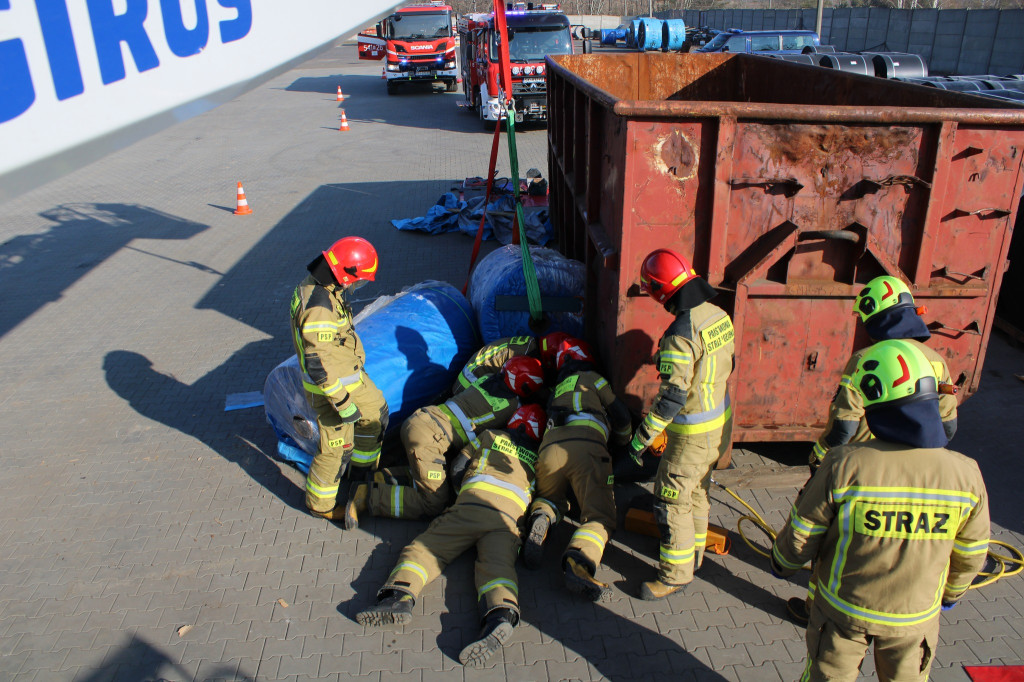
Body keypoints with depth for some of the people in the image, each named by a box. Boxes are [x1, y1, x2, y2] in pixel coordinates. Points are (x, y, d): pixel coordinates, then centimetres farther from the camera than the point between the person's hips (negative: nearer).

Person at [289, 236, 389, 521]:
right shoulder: (319, 307, -32)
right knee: (337, 447, 4)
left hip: (352, 374, 10)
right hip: (331, 385, -10)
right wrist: (343, 403, -25)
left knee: (375, 414, 24)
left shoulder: (319, 286, 0)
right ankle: (320, 503, 26)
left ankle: (363, 469, 45)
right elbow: (318, 364, -31)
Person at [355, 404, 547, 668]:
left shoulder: (490, 436, 27)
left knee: (425, 547, -2)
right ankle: (501, 615, -48)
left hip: (471, 502, -1)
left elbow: (457, 470, 29)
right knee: (497, 565, -17)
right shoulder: (539, 457, 32)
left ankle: (400, 595, -28)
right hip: (510, 516, 2)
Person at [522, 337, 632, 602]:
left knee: (549, 499, 30)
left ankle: (540, 517, -8)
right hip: (585, 447, -4)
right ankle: (578, 563, -35)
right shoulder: (591, 379, 24)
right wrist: (624, 442, 43)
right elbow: (621, 418, 22)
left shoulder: (556, 390, 39)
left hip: (550, 447, 4)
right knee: (600, 517, -4)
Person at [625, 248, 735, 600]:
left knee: (671, 498, 4)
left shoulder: (680, 334, -28)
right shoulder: (719, 316, -1)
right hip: (721, 420, 9)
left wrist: (641, 438, -20)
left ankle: (677, 573, 15)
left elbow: (672, 396, -27)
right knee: (696, 488, 25)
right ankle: (694, 550, 42)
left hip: (694, 432, -9)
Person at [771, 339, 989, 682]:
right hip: (916, 614, 2)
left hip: (844, 606, -2)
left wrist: (782, 562, 5)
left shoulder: (844, 465, -29)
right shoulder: (965, 474, -19)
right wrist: (952, 591, 17)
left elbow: (801, 536, -17)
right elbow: (970, 554, -3)